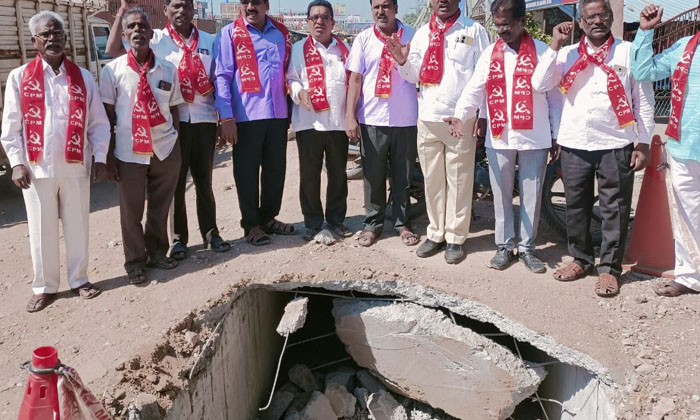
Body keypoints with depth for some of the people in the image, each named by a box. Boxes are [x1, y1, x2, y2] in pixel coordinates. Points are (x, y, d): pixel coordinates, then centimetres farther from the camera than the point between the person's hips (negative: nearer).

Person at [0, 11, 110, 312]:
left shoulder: (83, 77, 5)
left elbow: (98, 122, 6)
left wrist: (100, 158, -1)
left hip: (75, 166, 1)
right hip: (37, 168, -1)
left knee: (77, 225, 10)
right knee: (41, 229, 7)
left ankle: (78, 279, 25)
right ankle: (44, 286, 20)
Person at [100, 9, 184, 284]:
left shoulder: (168, 70, 3)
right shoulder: (112, 70, -3)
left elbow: (173, 110, 10)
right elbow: (108, 115, -1)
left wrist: (177, 145, 8)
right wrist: (109, 154, -3)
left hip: (165, 149, 2)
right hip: (130, 152, -2)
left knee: (161, 206, 12)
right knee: (131, 210, 7)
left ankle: (157, 253, 30)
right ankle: (135, 261, 23)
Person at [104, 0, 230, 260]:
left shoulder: (209, 41, 10)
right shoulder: (156, 39, 1)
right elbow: (112, 50, -6)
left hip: (204, 119, 2)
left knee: (204, 180, 11)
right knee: (175, 182, 6)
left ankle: (210, 233, 20)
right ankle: (178, 239, 15)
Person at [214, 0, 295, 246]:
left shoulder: (281, 33, 11)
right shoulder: (230, 33, -1)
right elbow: (222, 76, -6)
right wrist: (226, 117, -12)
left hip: (277, 114, 4)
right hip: (245, 115, -4)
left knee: (276, 169, 11)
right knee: (247, 172, 4)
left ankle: (268, 218, 28)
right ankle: (251, 224, 19)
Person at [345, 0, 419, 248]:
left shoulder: (411, 37, 3)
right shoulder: (363, 39, 4)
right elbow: (355, 79, 2)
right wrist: (350, 115, -4)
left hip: (405, 120, 0)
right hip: (371, 119, 0)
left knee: (403, 176, 8)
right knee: (373, 175, 8)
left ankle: (402, 223, 20)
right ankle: (373, 223, 20)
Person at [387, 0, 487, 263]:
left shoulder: (474, 30, 0)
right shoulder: (422, 33, 12)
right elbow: (414, 76, 14)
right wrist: (402, 62, -7)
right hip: (427, 118, 4)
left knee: (458, 181, 3)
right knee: (432, 180, 10)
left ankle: (456, 238, 13)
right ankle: (436, 234, 22)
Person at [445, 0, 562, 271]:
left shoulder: (542, 52, 1)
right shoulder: (490, 53, 6)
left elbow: (555, 96, 2)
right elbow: (475, 89, -3)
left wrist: (557, 134, 0)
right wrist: (460, 114, -21)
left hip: (534, 137, -1)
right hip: (499, 138, 2)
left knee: (531, 195, 8)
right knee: (501, 194, 10)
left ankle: (526, 247, 21)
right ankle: (504, 246, 23)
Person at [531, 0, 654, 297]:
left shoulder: (629, 52, 1)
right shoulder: (568, 54, 7)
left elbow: (644, 100, 2)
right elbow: (539, 85, -5)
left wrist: (643, 143, -2)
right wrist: (555, 45, -7)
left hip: (615, 145, -2)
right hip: (574, 144, 2)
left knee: (614, 209, 3)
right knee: (576, 206, 11)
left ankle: (610, 267, 14)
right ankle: (581, 259, 27)